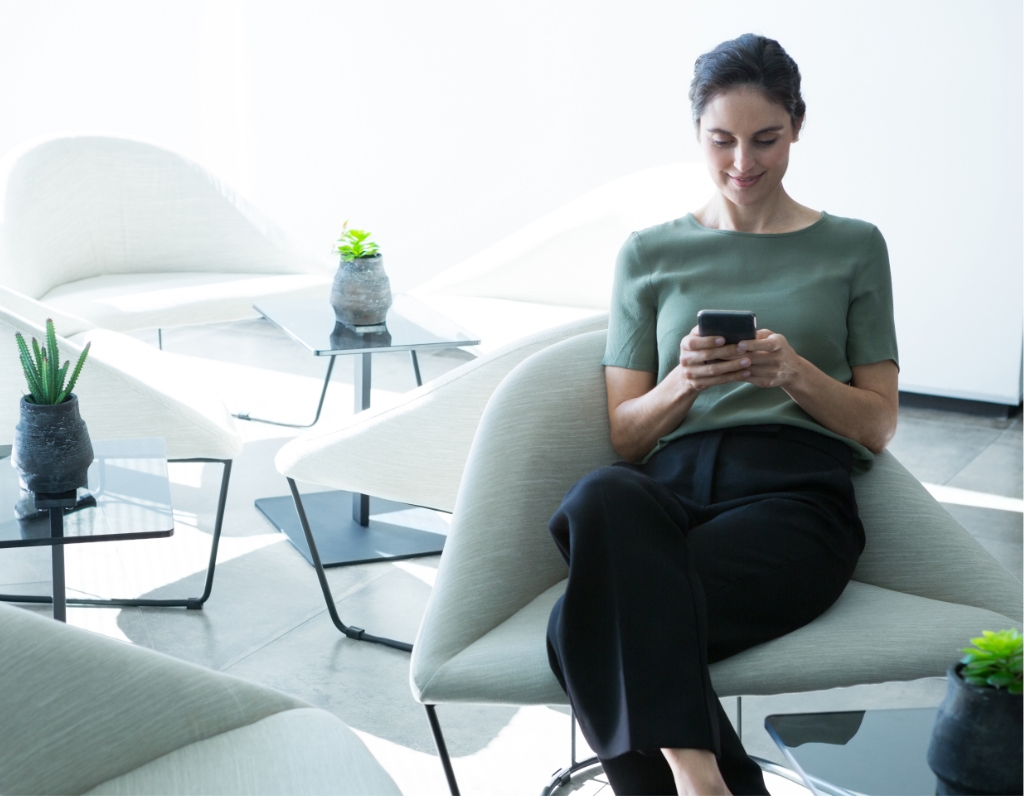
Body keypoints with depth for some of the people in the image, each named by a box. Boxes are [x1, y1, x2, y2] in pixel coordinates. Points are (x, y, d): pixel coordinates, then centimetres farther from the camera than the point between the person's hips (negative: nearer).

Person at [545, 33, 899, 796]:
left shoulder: (853, 247, 16)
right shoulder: (649, 254, 19)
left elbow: (878, 426, 13)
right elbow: (625, 437, 15)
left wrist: (797, 374, -7)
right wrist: (683, 382, -7)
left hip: (795, 494, -2)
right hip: (673, 487, 2)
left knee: (594, 620, -34)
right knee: (602, 496, -39)